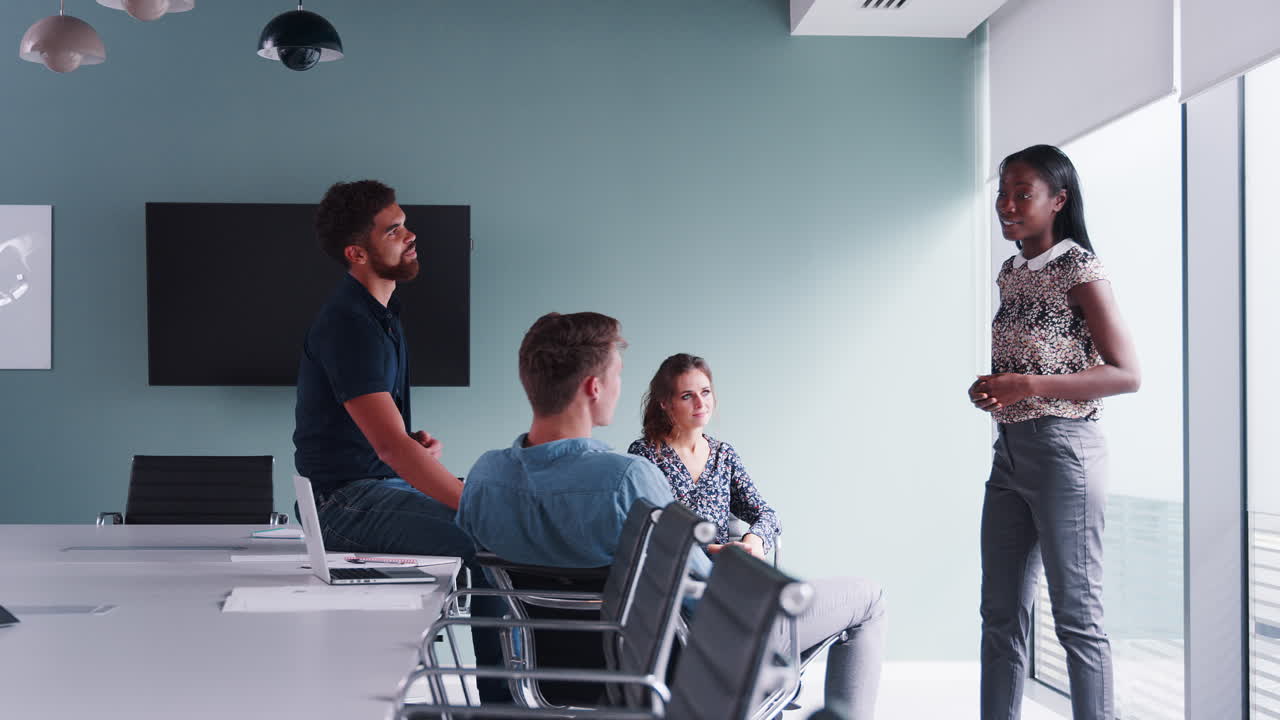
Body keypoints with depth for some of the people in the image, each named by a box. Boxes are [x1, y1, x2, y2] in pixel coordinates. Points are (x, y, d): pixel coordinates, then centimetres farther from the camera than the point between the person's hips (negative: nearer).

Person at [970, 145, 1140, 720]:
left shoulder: (1080, 270, -9)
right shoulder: (1010, 271, 12)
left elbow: (1126, 374, -14)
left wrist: (1028, 386, -21)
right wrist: (988, 388, 1)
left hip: (1063, 447, -8)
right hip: (1009, 449, 8)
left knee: (1077, 615, -2)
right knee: (1001, 614, 11)